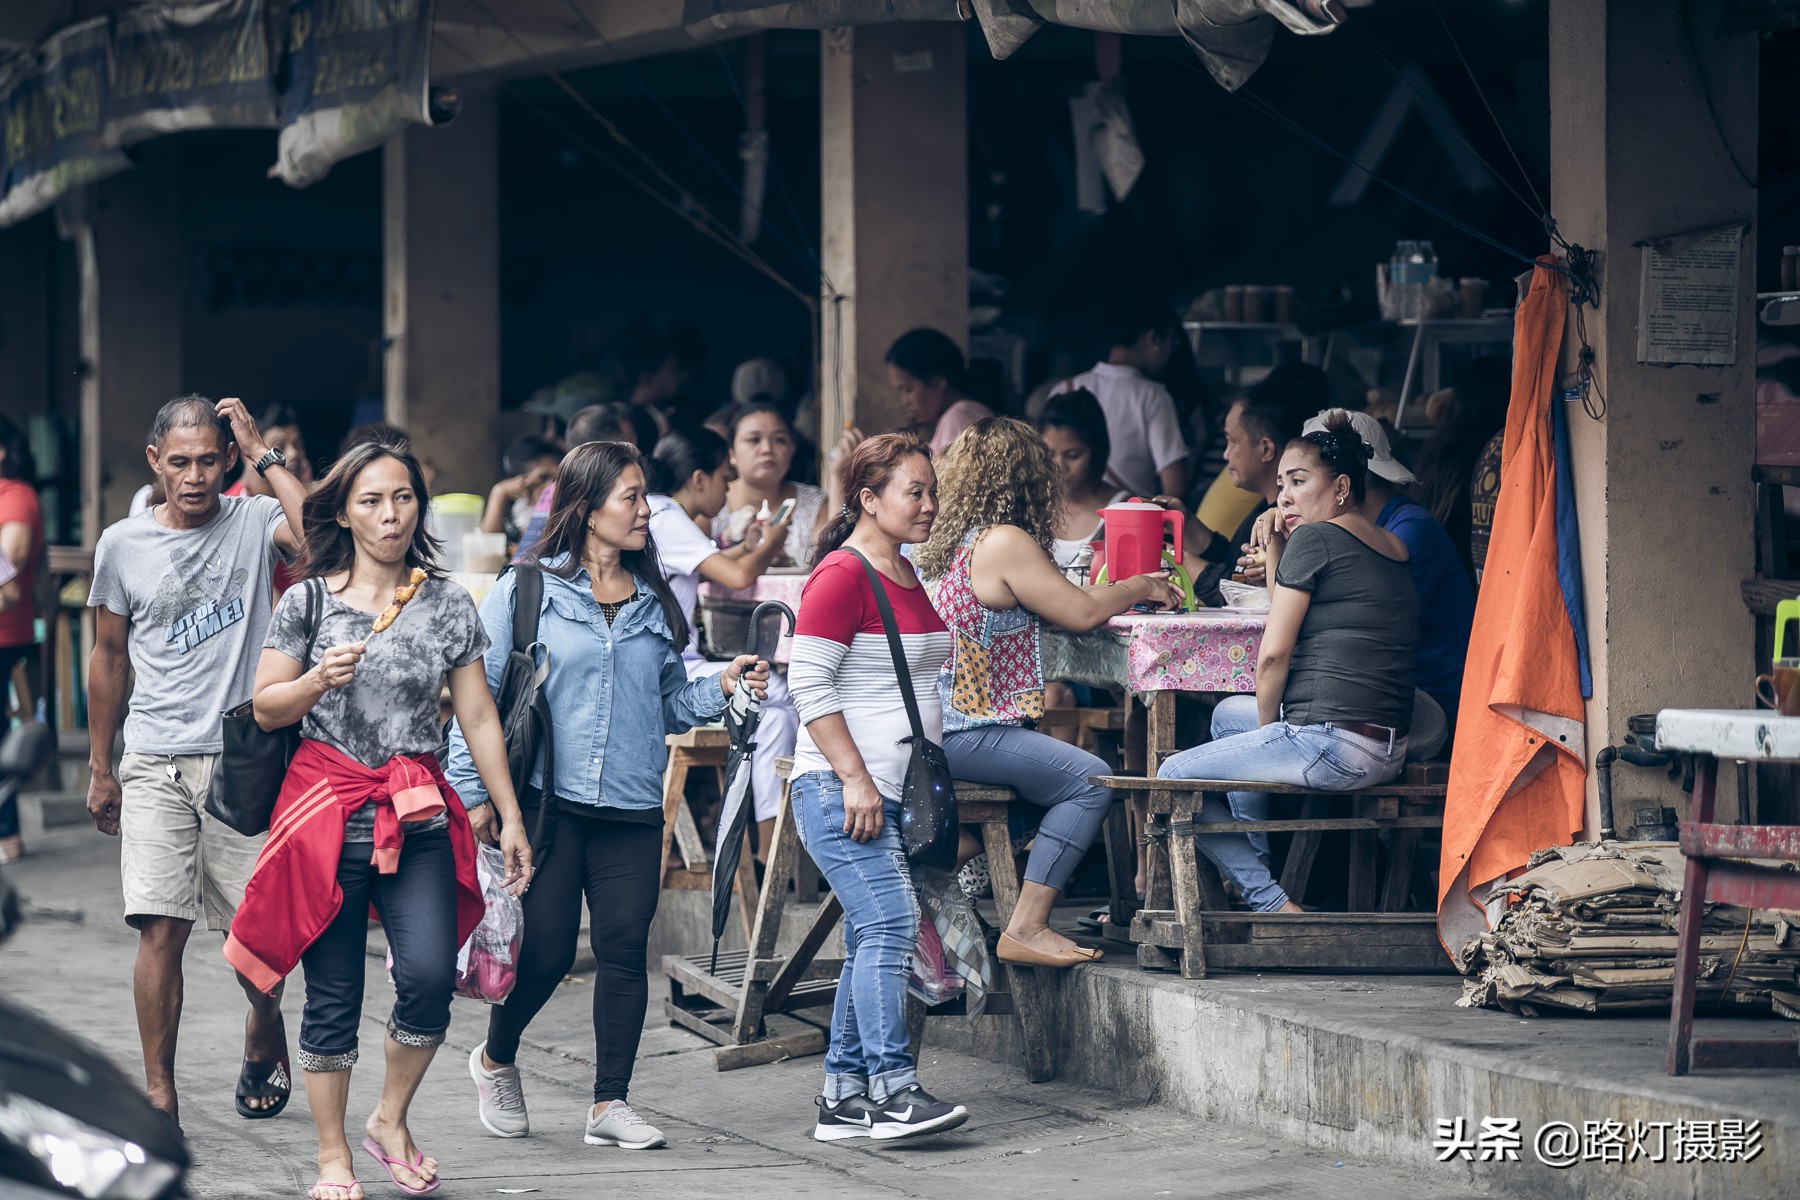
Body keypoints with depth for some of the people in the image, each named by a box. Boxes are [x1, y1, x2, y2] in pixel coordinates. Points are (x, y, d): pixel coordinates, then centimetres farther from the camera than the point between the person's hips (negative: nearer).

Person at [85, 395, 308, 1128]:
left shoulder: (253, 523, 1)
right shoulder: (124, 545, 5)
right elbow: (109, 658, 15)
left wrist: (263, 454, -14)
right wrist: (99, 770, 16)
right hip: (155, 763, 1)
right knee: (161, 926, -9)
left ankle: (264, 1035, 35)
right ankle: (158, 1090, -3)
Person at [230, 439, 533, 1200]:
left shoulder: (447, 604, 7)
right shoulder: (308, 602, 2)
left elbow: (478, 717, 9)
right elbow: (265, 709, 4)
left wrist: (510, 816, 7)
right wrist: (319, 679, -16)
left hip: (418, 817, 1)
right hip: (328, 814, -1)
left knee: (429, 973, -14)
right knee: (333, 994, 1)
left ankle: (391, 1121, 8)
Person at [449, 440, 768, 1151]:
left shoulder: (656, 603, 14)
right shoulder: (526, 591, 0)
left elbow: (670, 705, 18)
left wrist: (723, 686, -1)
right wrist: (472, 794, -7)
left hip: (633, 809, 4)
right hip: (548, 802, -4)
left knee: (624, 946, -3)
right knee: (545, 950, -4)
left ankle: (610, 1104, 5)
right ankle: (496, 1060, 24)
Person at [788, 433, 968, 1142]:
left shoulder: (907, 579, 18)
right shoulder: (841, 575, -10)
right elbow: (810, 686, -16)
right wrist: (856, 779, -20)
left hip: (898, 791, 9)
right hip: (840, 791, -9)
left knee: (874, 940, 7)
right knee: (889, 922, -18)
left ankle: (844, 1098, 9)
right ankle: (893, 1089, -21)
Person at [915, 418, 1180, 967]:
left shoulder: (936, 540, 15)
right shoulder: (1005, 543, -13)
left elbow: (1041, 604, 25)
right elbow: (1081, 613, -10)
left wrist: (1116, 590, 24)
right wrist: (1136, 588, 8)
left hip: (927, 725, 10)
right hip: (965, 732, -10)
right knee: (1089, 779, -10)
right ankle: (1026, 929, -13)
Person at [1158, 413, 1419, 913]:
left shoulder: (1314, 539, -9)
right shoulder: (1394, 551, 16)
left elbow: (1274, 653, -10)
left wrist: (1266, 725, 5)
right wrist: (1276, 552, 15)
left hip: (1329, 742, -9)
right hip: (1388, 752, 9)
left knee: (1173, 779, 10)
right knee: (1230, 713, 33)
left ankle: (1272, 901, 6)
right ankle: (1254, 868, 33)